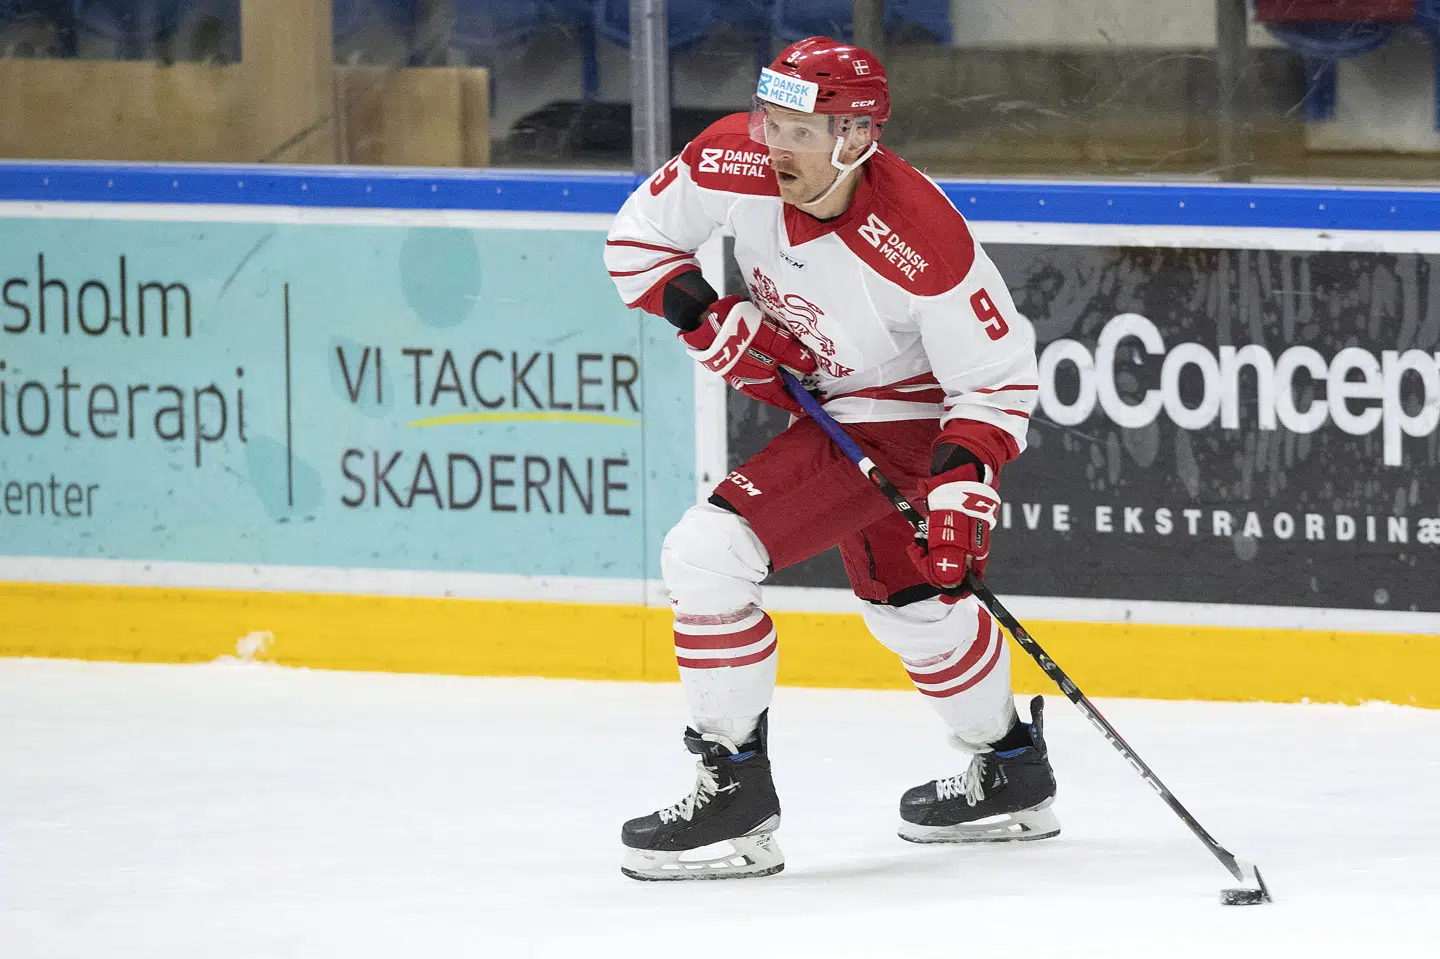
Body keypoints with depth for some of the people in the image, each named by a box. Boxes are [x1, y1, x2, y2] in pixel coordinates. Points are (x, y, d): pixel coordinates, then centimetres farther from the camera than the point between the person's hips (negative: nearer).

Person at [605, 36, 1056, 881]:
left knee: (709, 554, -20)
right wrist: (707, 317, -16)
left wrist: (964, 480, -36)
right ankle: (1012, 774, 50)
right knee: (904, 601, 28)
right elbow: (641, 237, -1)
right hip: (818, 393, 8)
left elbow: (999, 376, -24)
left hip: (904, 416, -8)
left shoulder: (919, 241, -34)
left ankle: (735, 793, -11)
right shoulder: (733, 161, -19)